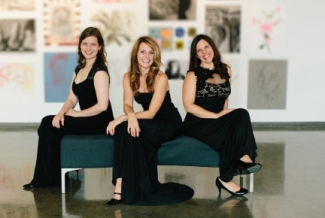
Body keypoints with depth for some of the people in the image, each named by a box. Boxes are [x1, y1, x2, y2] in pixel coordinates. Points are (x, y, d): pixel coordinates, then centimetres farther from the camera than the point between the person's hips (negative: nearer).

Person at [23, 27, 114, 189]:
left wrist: (76, 114, -13)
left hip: (99, 122, -8)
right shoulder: (79, 69, 12)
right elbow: (72, 99, 9)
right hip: (86, 120, 8)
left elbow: (102, 105, -21)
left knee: (48, 127, -13)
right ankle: (46, 178, 1)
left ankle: (47, 180, 3)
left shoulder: (99, 71, -14)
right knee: (48, 123, -9)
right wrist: (61, 113, -11)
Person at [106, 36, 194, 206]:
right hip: (148, 125, 5)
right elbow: (127, 104, -10)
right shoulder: (129, 77, -1)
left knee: (127, 129, -29)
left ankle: (123, 187, -22)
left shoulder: (160, 78, -18)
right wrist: (131, 115, -35)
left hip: (170, 124, -5)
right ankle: (121, 186, -27)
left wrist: (122, 118, -29)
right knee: (125, 128, -28)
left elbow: (151, 112, -22)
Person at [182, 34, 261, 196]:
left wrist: (224, 114, 0)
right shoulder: (193, 75, -2)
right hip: (197, 124, -5)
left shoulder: (225, 70, 13)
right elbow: (188, 105, -10)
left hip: (218, 122, 5)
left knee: (241, 115, -27)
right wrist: (216, 115, -17)